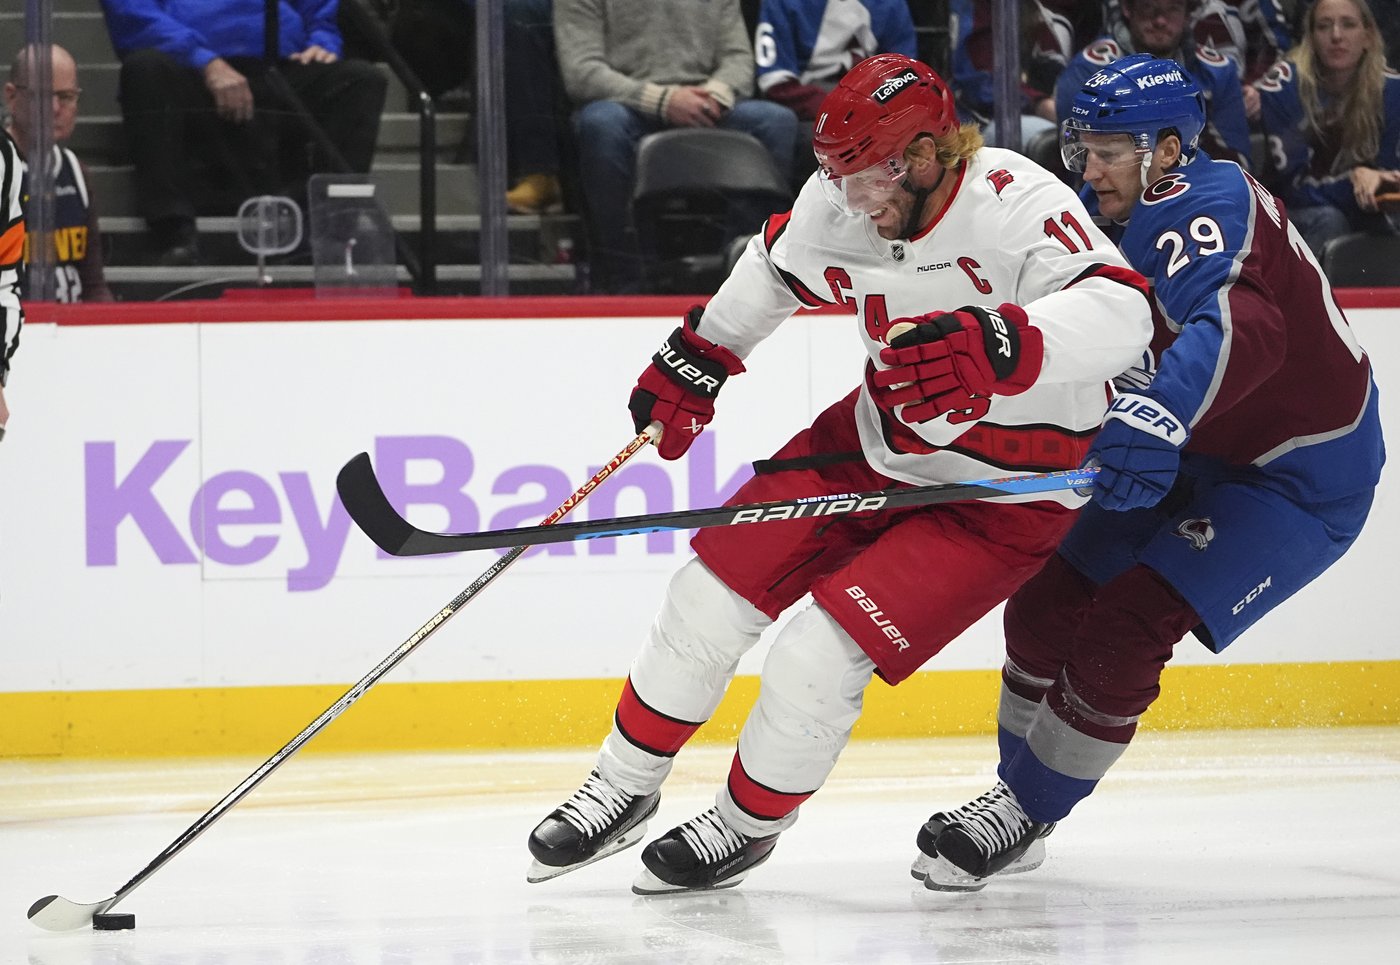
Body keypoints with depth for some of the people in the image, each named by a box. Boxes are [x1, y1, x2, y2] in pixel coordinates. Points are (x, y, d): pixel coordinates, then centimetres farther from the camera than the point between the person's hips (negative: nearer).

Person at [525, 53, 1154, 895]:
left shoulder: (1017, 205, -31)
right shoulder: (839, 204, -10)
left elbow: (1120, 313, -47)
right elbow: (779, 266, 14)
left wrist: (999, 346, -62)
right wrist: (699, 360, 22)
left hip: (1002, 494, -7)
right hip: (879, 444, 7)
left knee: (818, 658, -14)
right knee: (715, 590, 3)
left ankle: (748, 826, 14)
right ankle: (624, 791, 24)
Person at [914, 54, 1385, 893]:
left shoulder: (1199, 204, -27)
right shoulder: (1121, 224, 4)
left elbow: (1240, 326, -46)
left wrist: (1160, 416, -58)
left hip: (1303, 476, -10)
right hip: (1201, 457, 10)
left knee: (1123, 630, -18)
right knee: (1047, 607, 7)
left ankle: (1023, 816, -4)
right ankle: (1017, 795, 23)